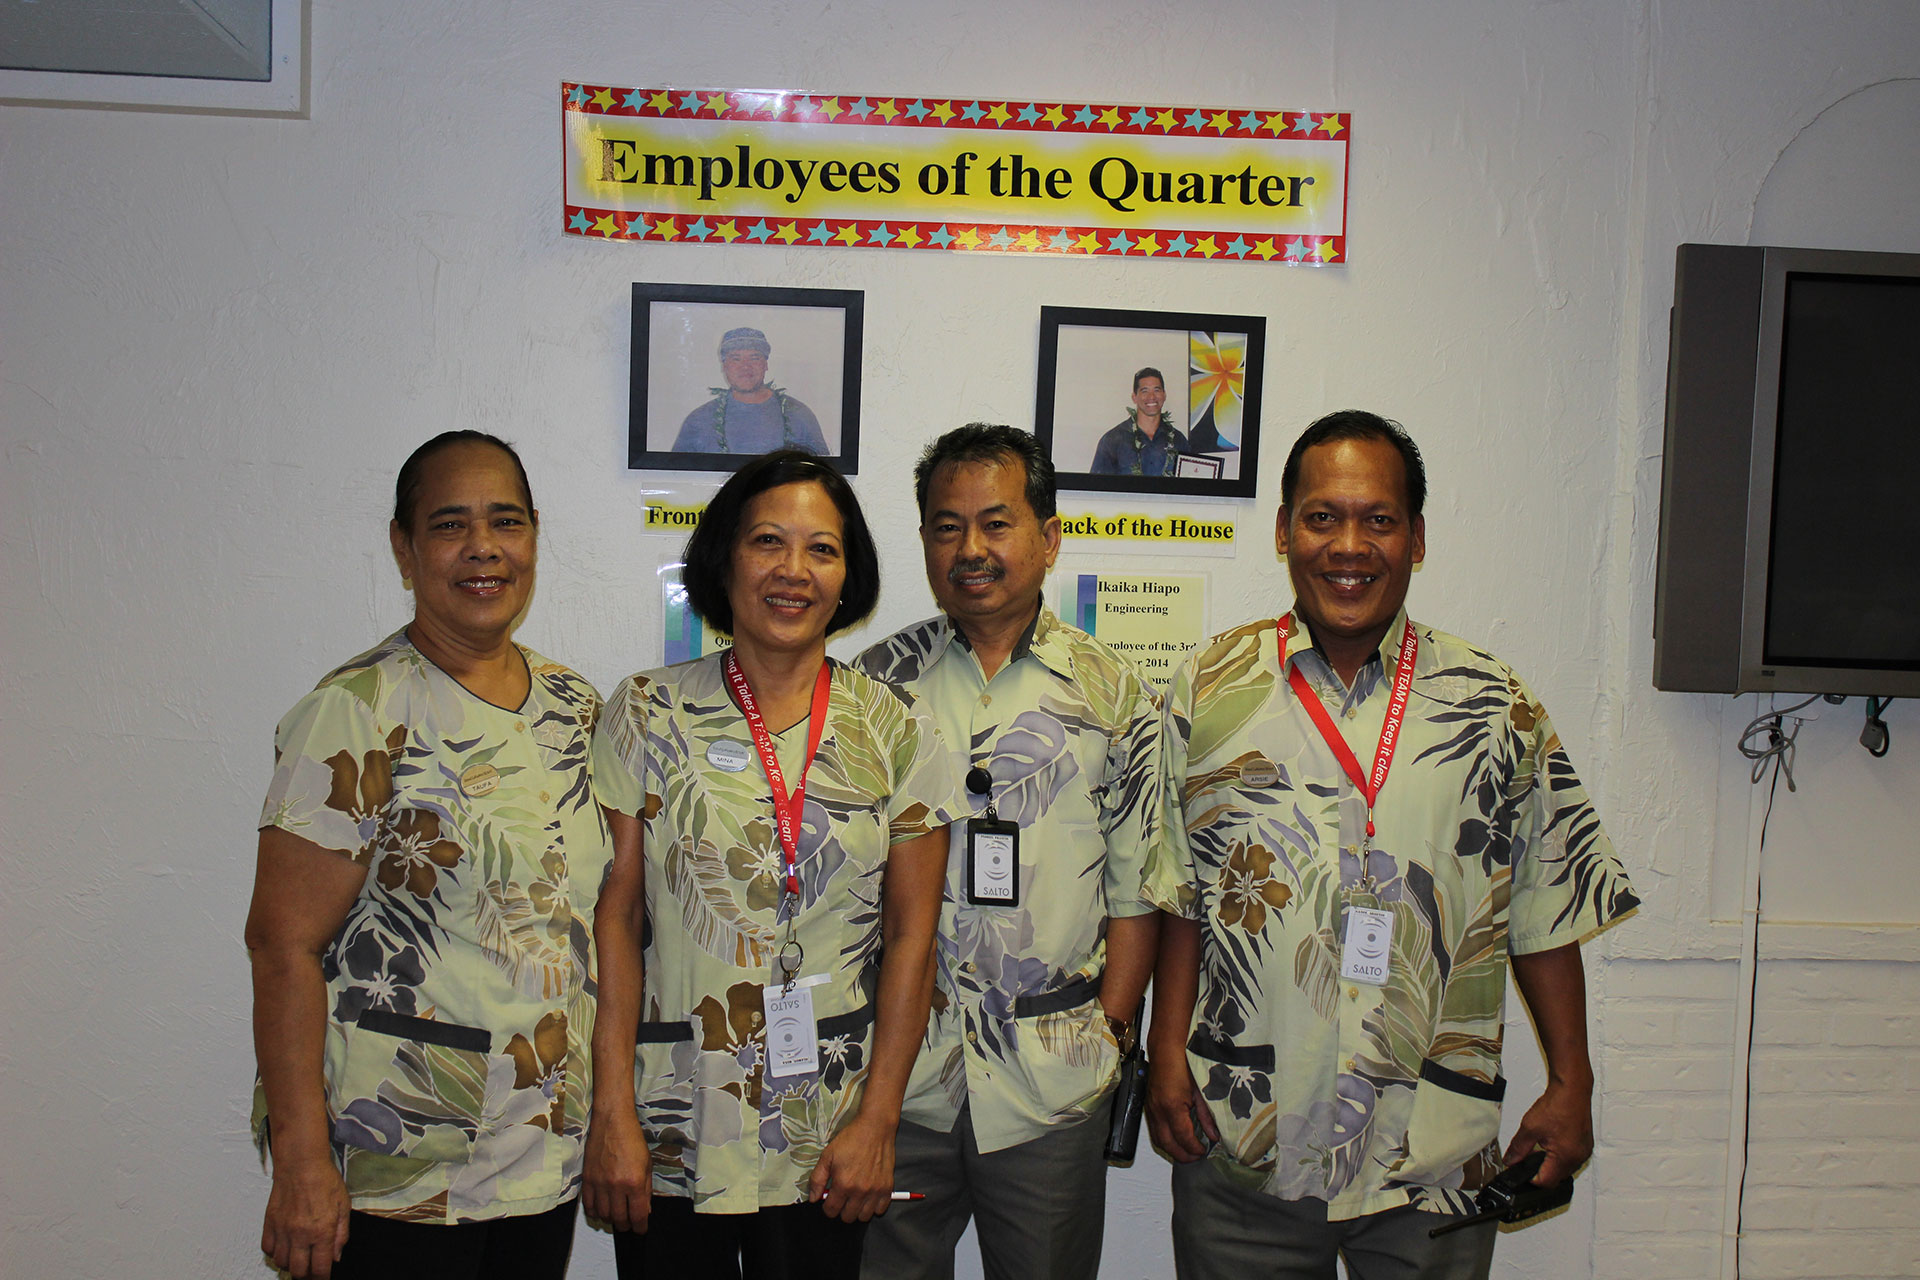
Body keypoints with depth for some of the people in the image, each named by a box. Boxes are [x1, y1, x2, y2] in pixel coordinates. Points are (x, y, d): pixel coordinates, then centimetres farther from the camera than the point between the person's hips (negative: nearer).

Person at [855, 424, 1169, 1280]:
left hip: (1052, 1082, 0)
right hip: (898, 1071, 1)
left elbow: (1135, 888, 4)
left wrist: (1111, 1031, -3)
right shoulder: (879, 682, 3)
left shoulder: (1113, 694, 3)